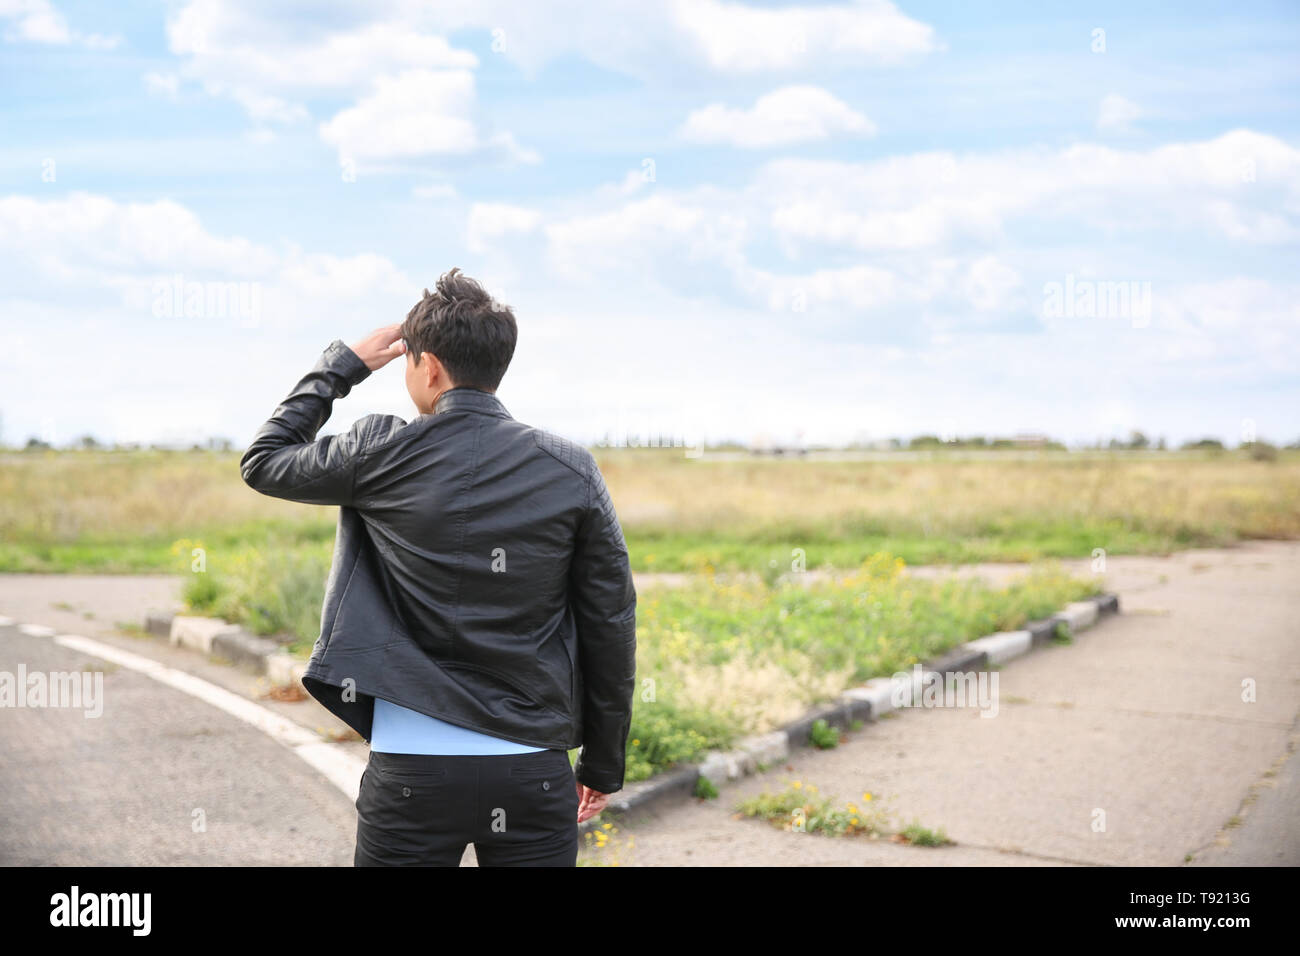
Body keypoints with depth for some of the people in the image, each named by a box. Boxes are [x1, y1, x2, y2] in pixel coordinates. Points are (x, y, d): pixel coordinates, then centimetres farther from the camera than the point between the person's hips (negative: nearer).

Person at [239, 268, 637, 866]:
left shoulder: (384, 455, -5)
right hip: (535, 772, 2)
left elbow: (262, 462, 14)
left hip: (412, 772, -1)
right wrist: (604, 765, 12)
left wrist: (342, 364, 19)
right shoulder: (573, 471, 0)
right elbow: (610, 630, 2)